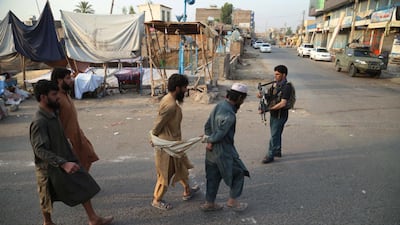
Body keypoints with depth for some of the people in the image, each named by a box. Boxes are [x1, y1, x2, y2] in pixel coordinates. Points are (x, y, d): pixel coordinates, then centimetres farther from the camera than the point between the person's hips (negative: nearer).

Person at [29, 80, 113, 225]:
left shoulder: (53, 113, 0)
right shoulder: (39, 122, -26)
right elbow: (40, 150, -33)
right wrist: (63, 163, -40)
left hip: (65, 159, 8)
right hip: (50, 167, -8)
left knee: (83, 187, 10)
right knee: (48, 199, 15)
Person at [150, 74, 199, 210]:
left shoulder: (168, 99, 3)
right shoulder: (170, 105, -29)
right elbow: (157, 126, -23)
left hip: (173, 143, 10)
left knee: (182, 167, 24)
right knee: (165, 174, 9)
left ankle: (187, 191, 43)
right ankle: (157, 200, 29)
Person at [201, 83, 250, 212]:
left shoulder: (219, 106, 5)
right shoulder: (229, 115, -26)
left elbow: (207, 126, 8)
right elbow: (219, 134, -25)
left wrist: (209, 140, -2)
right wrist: (209, 140, -7)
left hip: (212, 150, 9)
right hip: (224, 151, -9)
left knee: (213, 176, 20)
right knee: (239, 173, 12)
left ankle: (209, 203, 33)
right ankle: (232, 201, 25)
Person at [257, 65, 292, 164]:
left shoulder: (286, 87, -19)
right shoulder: (275, 84, 7)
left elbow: (283, 103, -26)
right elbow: (270, 95, 15)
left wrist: (269, 108, -25)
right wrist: (262, 95, -6)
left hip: (280, 115, -8)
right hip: (273, 114, 8)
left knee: (274, 135, -2)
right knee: (276, 133, 20)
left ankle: (270, 155, 8)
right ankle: (277, 151, 36)